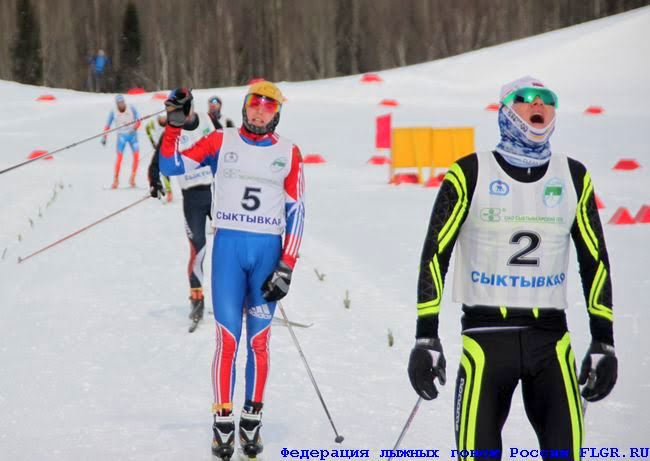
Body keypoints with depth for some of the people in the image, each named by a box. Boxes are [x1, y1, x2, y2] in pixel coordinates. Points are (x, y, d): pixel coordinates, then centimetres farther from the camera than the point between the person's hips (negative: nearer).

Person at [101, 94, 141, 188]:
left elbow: (138, 120, -6)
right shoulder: (113, 112, -7)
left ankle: (132, 179, 6)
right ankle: (115, 180, -11)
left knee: (136, 156, -7)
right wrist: (104, 137, -9)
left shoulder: (131, 109, -8)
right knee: (119, 156, -15)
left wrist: (135, 128, -27)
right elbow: (107, 125, -1)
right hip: (121, 136, -1)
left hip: (132, 135, 1)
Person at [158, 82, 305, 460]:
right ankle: (223, 421, 1)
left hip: (268, 250, 1)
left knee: (259, 340, 4)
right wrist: (175, 124, -9)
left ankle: (253, 420, 14)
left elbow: (296, 212, 5)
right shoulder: (221, 142, 6)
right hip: (229, 246, -1)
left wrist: (287, 267, -2)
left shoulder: (288, 153, 6)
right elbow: (172, 166, 4)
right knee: (228, 338, -5)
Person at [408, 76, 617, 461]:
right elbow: (435, 254, -1)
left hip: (551, 337, 2)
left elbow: (595, 261, 13)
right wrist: (426, 338, -7)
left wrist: (604, 342, 8)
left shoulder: (573, 177, 8)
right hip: (486, 334, -2)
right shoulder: (471, 173, -1)